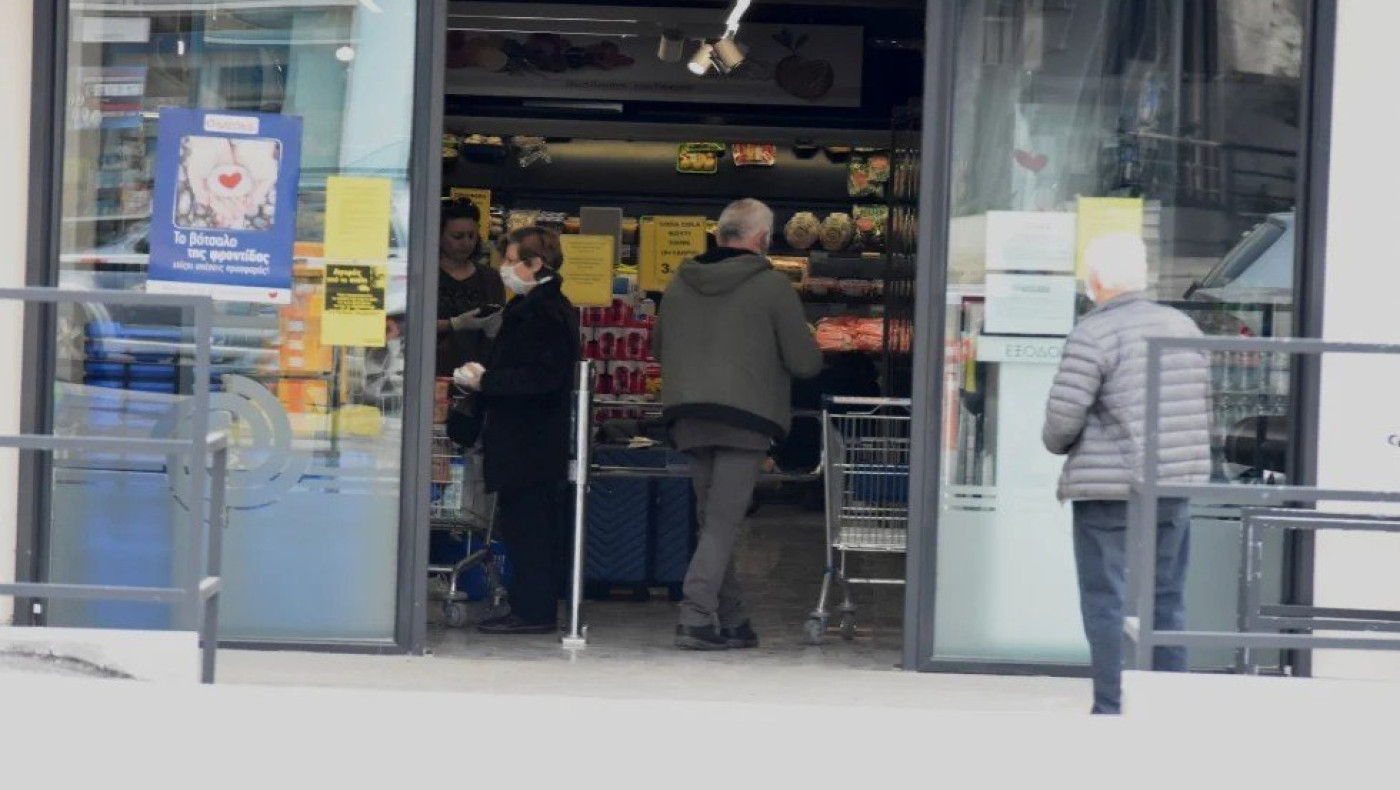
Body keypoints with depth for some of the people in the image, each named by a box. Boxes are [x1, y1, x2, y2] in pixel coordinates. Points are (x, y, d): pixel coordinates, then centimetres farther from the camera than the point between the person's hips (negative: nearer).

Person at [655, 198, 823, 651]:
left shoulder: (680, 284, 10)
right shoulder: (772, 287, -6)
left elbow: (659, 349, 22)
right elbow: (806, 362, -4)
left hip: (688, 418, 5)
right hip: (746, 418, -5)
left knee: (713, 520, 14)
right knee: (723, 523, -5)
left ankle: (732, 622, 17)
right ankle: (695, 617, -15)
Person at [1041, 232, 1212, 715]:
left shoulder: (1094, 335, -12)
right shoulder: (1184, 328, 9)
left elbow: (1064, 415, -15)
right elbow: (1205, 405, 14)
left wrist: (1057, 444, 5)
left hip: (1109, 492, -6)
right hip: (1175, 489, 6)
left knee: (1108, 603, 0)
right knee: (1166, 602, 12)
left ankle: (1113, 710, -1)